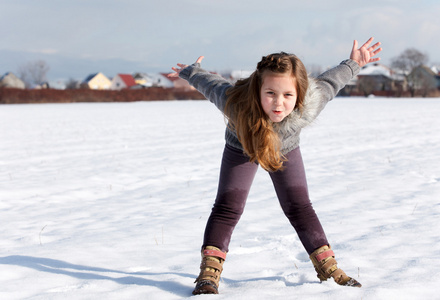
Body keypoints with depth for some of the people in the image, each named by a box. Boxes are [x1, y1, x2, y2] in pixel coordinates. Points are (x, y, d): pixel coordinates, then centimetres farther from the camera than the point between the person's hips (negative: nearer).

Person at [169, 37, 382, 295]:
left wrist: (353, 64, -2)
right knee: (228, 207, -11)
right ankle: (209, 273, -7)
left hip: (286, 149, 1)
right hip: (241, 148, -1)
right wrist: (191, 71, -3)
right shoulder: (235, 102, -46)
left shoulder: (309, 105, -42)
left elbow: (328, 83, -20)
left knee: (298, 207, 3)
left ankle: (328, 268, 15)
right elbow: (211, 84, -23)